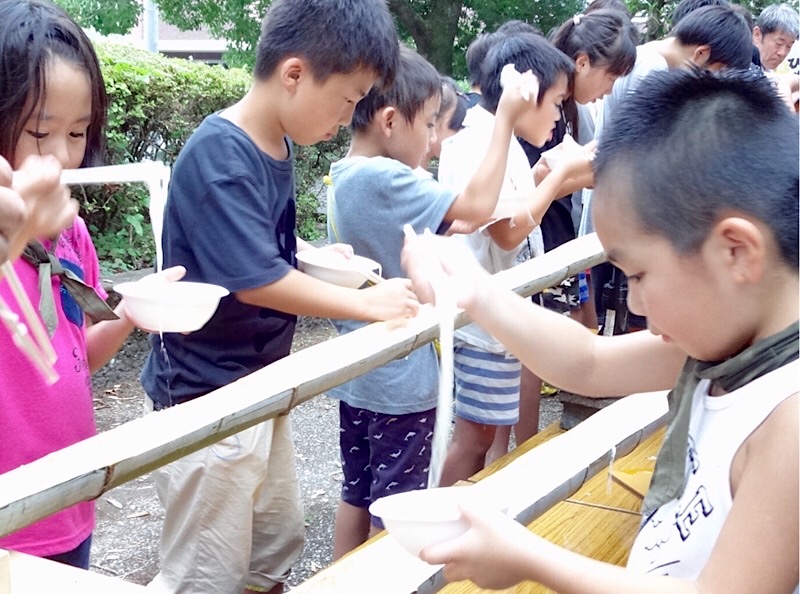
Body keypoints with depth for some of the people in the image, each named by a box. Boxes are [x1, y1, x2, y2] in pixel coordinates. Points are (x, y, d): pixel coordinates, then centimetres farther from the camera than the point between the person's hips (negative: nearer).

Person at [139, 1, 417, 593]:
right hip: (207, 402, -9)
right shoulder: (219, 157, -24)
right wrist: (367, 303, -18)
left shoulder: (275, 143, 4)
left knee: (278, 544, 21)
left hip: (260, 386, 9)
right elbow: (256, 281, -26)